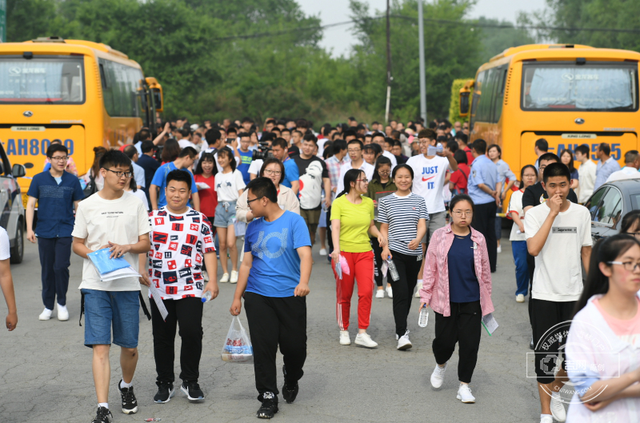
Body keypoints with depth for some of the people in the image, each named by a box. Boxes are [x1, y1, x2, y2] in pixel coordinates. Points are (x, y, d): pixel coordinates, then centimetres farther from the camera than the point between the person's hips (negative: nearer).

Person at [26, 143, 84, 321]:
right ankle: (48, 306, 19)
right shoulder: (39, 179, 3)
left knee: (61, 267, -10)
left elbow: (79, 206, 8)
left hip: (65, 231, -1)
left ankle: (62, 303, 10)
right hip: (44, 231, 1)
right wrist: (29, 229, -4)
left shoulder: (72, 181, 2)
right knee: (47, 270, 7)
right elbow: (31, 204, 4)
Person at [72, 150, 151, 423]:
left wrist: (126, 247, -13)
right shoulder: (87, 206, 4)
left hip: (127, 284, 2)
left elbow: (145, 244, 7)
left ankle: (126, 386, 37)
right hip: (95, 285, -1)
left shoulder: (135, 205, 6)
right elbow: (77, 244, 8)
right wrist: (96, 254, -12)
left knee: (129, 346, 8)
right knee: (100, 346, -9)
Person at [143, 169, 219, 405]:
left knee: (191, 332, -9)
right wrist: (142, 271, -11)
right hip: (160, 289, 1)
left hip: (191, 289, -1)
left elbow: (209, 251, 6)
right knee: (162, 337, 7)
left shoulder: (200, 220, 6)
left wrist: (213, 280, -4)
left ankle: (190, 381, 9)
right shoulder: (153, 218, 6)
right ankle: (165, 383, 21)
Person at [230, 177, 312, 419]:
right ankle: (268, 397, 6)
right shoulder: (253, 227, 10)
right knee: (263, 347, -4)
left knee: (294, 346, 1)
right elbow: (246, 264, 16)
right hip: (257, 296, 3)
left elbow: (305, 255, -14)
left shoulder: (293, 221, -4)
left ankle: (291, 379, 32)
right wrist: (237, 297, 13)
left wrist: (303, 282, -31)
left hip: (290, 296, -3)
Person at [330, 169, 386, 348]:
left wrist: (379, 234, 1)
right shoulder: (339, 203, -4)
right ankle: (344, 330, 22)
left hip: (364, 252, 3)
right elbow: (335, 227, -15)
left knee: (366, 292, -10)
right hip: (344, 252, -3)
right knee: (344, 295, 4)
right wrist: (336, 248, -29)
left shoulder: (368, 203, 10)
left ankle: (362, 334, -5)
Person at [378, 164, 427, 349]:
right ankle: (402, 334, -15)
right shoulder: (386, 201, 6)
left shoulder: (419, 200, 7)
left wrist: (417, 239, -24)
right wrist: (385, 247, -8)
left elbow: (422, 224, -3)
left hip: (414, 253, 2)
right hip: (394, 253, -2)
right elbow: (384, 228, 8)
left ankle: (401, 327, 31)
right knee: (400, 292, -13)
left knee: (408, 292, 12)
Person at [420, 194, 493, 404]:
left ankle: (464, 385, 12)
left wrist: (487, 299, 14)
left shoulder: (478, 239, 3)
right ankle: (440, 365, 35)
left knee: (470, 343, -1)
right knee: (445, 339, 0)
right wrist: (425, 295, 0)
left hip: (471, 301, 1)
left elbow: (485, 271, 12)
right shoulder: (440, 236, -1)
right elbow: (430, 267, 2)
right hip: (446, 300, -1)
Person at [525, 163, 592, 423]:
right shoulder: (535, 214, -7)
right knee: (545, 353, 3)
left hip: (574, 295, 2)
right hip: (544, 295, -2)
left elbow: (586, 253, 10)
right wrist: (552, 213, -22)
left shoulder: (582, 213, 2)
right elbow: (533, 249, -23)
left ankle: (555, 391, 32)